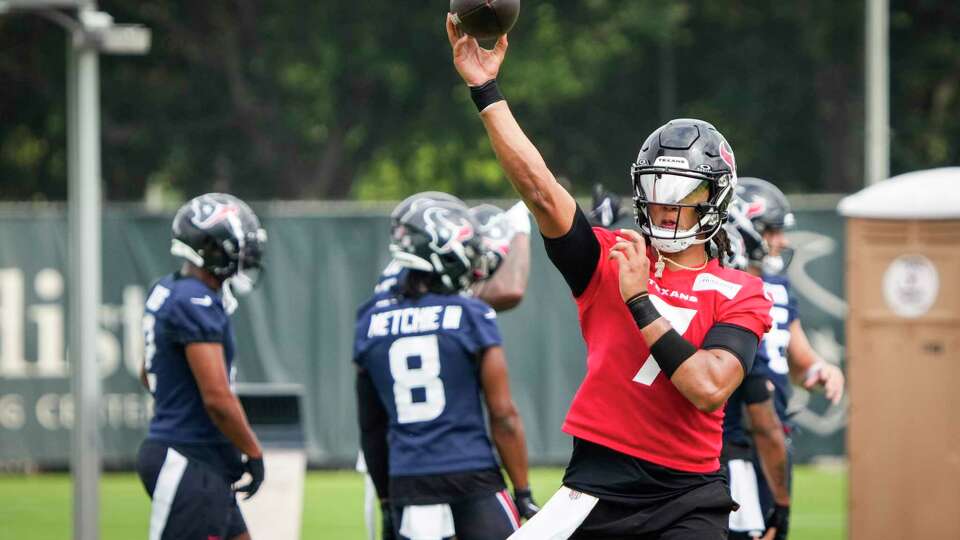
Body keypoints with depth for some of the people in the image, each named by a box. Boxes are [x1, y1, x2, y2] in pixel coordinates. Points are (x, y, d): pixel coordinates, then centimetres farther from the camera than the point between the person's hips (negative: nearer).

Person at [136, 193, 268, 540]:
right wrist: (254, 454, -11)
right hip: (189, 465, -10)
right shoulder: (196, 305, -20)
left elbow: (148, 375, 24)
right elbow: (217, 397, -23)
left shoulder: (166, 291, 10)